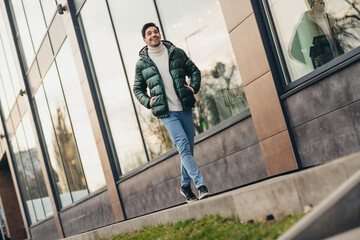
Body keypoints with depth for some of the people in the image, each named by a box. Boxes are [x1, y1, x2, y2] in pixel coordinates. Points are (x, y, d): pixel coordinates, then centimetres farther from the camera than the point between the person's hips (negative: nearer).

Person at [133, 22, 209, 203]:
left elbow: (194, 71, 18)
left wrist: (194, 87, 1)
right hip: (166, 113, -3)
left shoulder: (177, 53, 9)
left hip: (184, 108, 3)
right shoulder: (142, 63, 5)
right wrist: (148, 101, -1)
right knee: (183, 146, -16)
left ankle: (185, 186, 22)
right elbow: (137, 89, 15)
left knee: (188, 148, 6)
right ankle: (200, 185, -17)